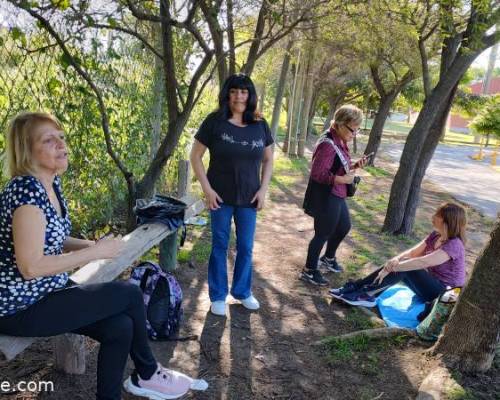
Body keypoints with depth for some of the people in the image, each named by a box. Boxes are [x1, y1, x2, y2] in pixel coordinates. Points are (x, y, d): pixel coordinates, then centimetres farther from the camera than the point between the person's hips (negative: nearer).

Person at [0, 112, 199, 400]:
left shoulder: (52, 183, 5)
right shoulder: (27, 190, -23)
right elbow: (31, 266, -27)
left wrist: (93, 245, -2)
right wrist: (95, 252, -20)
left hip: (47, 293, 8)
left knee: (120, 326, -9)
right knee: (130, 294, -10)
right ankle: (147, 374, 15)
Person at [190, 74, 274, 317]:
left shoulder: (260, 126, 1)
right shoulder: (214, 122, -8)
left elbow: (268, 160, 9)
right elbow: (196, 156, -5)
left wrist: (263, 190, -1)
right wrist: (207, 189, -11)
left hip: (249, 198, 3)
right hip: (221, 197, -3)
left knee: (246, 247, 13)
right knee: (220, 246, 9)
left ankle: (242, 291, 33)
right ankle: (218, 296, 25)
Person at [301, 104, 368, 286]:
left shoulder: (340, 141, 5)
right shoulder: (328, 144, -25)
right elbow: (317, 173, -27)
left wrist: (355, 165, -1)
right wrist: (343, 179, -24)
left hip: (337, 195, 10)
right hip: (325, 197, -10)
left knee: (344, 226, 24)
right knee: (323, 233, 4)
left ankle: (328, 258, 47)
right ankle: (309, 271, 22)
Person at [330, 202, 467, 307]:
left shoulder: (453, 245, -24)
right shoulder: (436, 235, 3)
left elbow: (422, 262, -34)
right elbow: (413, 252, -1)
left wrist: (391, 267, -31)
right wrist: (396, 259, -23)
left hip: (444, 294, -8)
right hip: (431, 283, 8)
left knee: (405, 268, -26)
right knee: (402, 263, -12)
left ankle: (360, 294, -20)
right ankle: (356, 287, -12)